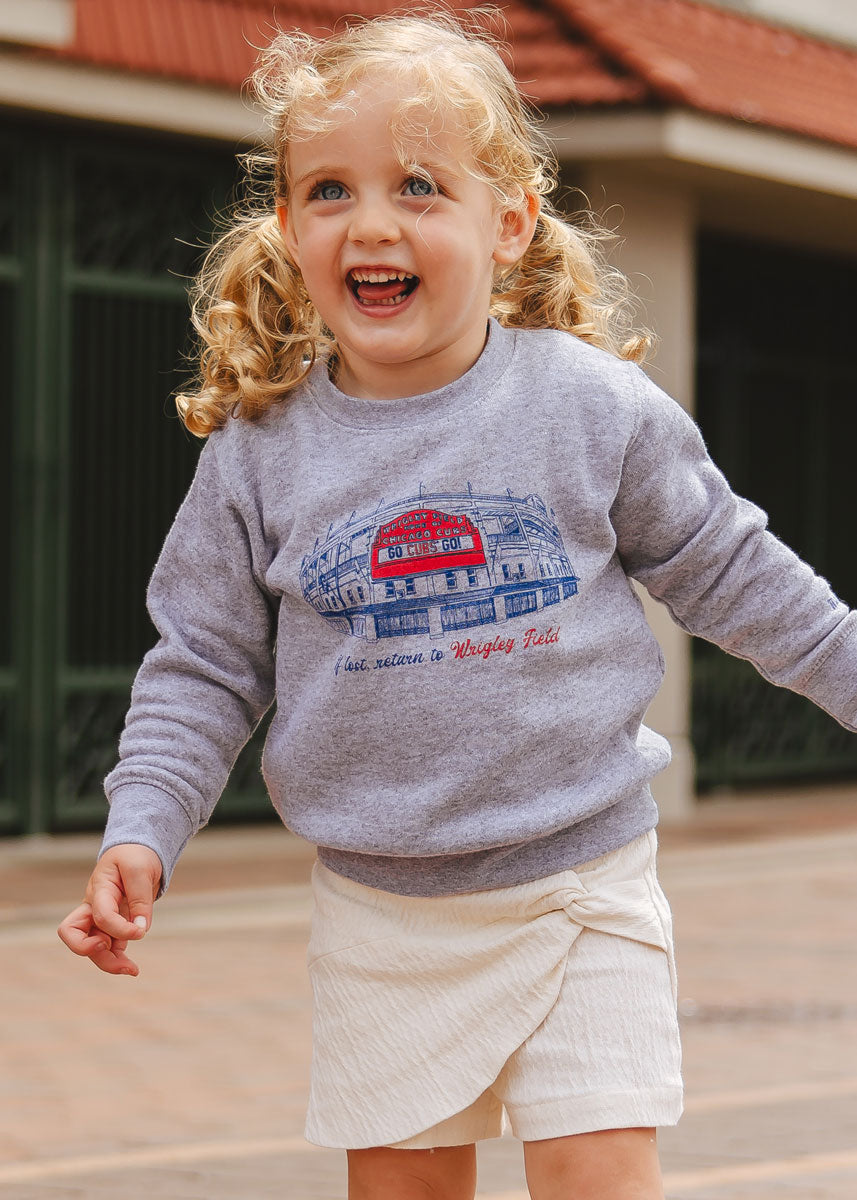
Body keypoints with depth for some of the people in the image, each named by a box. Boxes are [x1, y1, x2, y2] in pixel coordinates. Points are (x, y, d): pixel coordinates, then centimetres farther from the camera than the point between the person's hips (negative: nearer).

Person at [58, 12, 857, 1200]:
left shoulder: (594, 405, -6)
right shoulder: (260, 453, -3)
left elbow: (729, 572, 7)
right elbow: (204, 666, 4)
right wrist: (141, 833, -8)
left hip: (579, 881, -2)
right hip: (382, 916, 2)